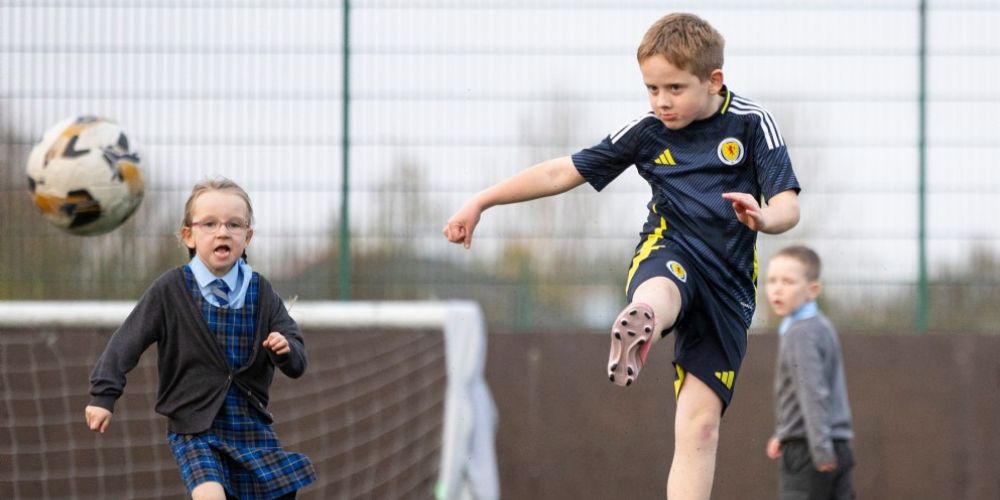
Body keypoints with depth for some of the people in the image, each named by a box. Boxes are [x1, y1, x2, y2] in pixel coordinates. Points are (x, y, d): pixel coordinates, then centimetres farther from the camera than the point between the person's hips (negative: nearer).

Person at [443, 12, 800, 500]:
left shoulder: (751, 124, -1)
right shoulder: (646, 131, 3)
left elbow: (788, 206, -7)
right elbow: (564, 172, 10)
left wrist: (765, 217, -32)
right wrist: (480, 202, 9)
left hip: (728, 280, 1)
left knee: (700, 421, -8)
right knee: (661, 291, -42)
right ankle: (636, 331, -79)